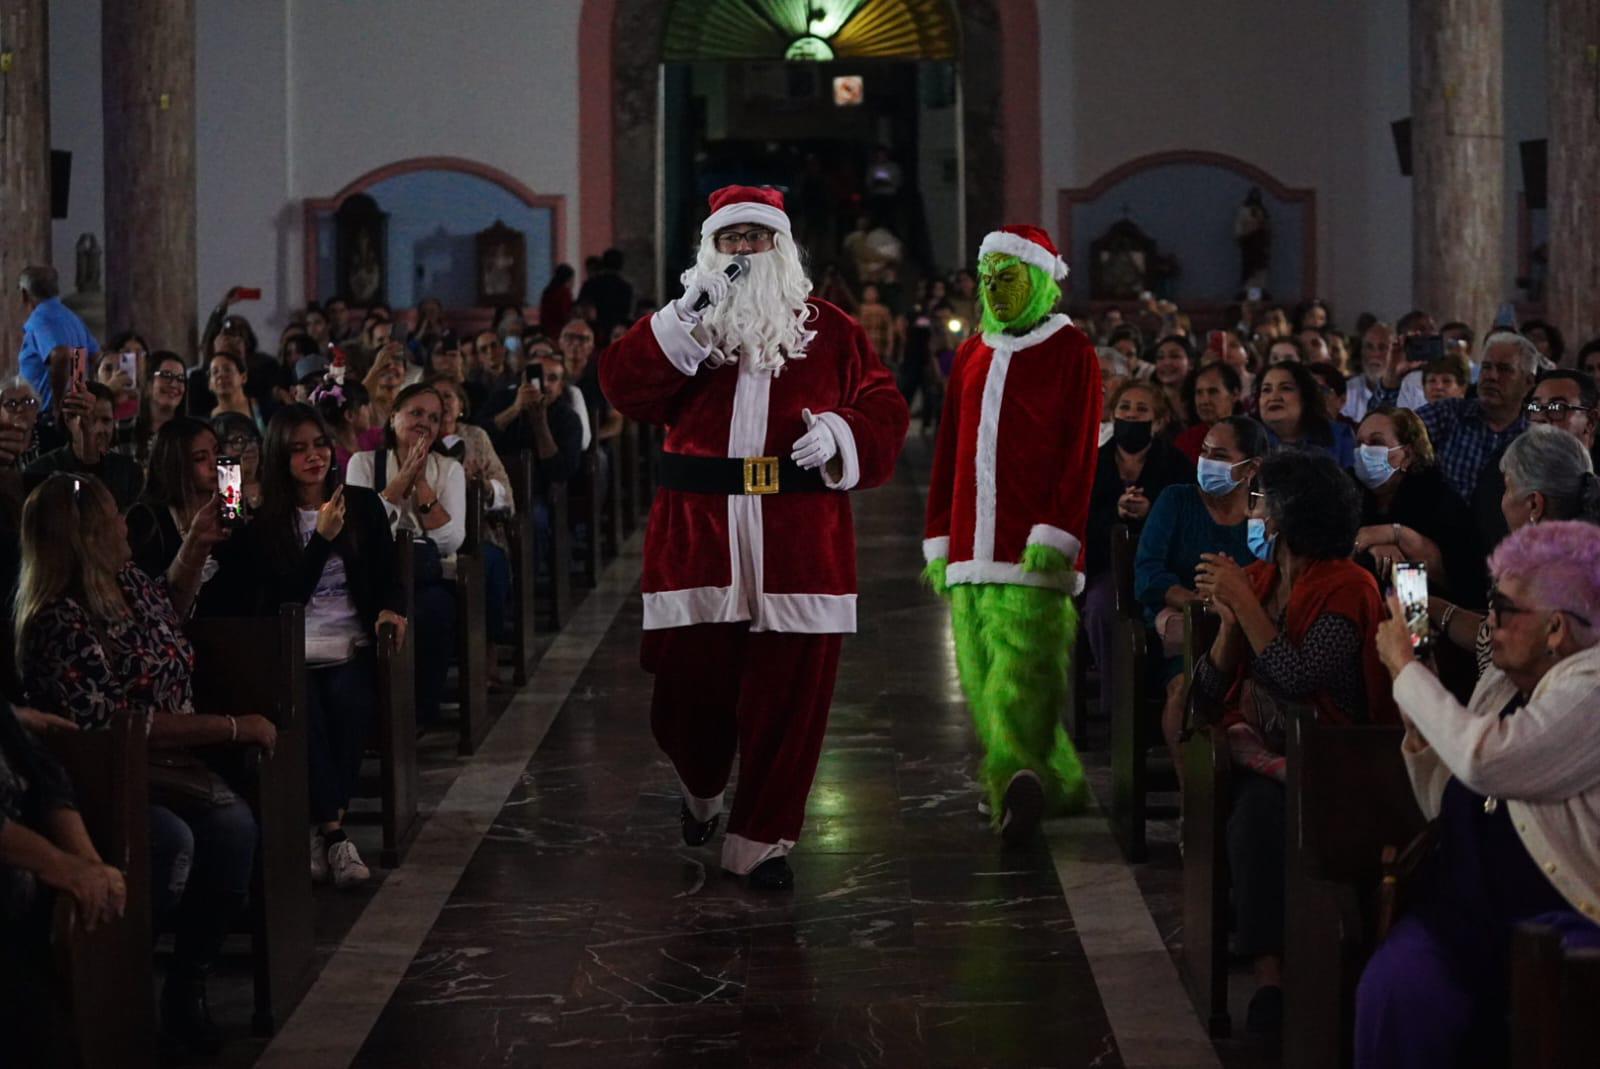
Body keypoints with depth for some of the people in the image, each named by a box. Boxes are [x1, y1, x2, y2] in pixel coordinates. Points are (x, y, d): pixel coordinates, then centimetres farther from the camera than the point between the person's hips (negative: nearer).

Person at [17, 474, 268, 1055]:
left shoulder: (127, 583, 8)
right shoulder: (59, 624, -21)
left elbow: (167, 609, 34)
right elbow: (113, 725, -23)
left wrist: (196, 546, 19)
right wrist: (230, 728, -20)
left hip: (165, 766, 8)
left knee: (232, 826, -22)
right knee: (172, 839, -35)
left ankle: (187, 986, -8)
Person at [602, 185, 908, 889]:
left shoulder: (830, 332, 9)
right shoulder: (680, 330, 12)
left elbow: (884, 414, 6)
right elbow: (623, 388, -6)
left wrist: (839, 435, -15)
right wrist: (685, 321, -16)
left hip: (799, 552, -1)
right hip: (698, 541, 1)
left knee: (787, 698, -1)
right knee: (689, 689, 4)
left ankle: (760, 841, 12)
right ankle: (700, 788, 36)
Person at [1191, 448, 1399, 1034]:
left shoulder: (1347, 587, -6)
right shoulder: (1258, 577, 13)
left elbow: (1298, 681, -20)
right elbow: (1210, 692, 10)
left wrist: (1246, 603, -15)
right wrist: (1228, 620, -7)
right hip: (1255, 745, 5)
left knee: (1260, 807, -33)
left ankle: (1269, 974, -26)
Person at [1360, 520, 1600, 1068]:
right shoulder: (1500, 682, 15)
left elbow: (1484, 762, -25)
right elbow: (1444, 806, 20)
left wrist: (1405, 667, -11)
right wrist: (1417, 722, 4)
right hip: (1470, 905, 6)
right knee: (1395, 992, -24)